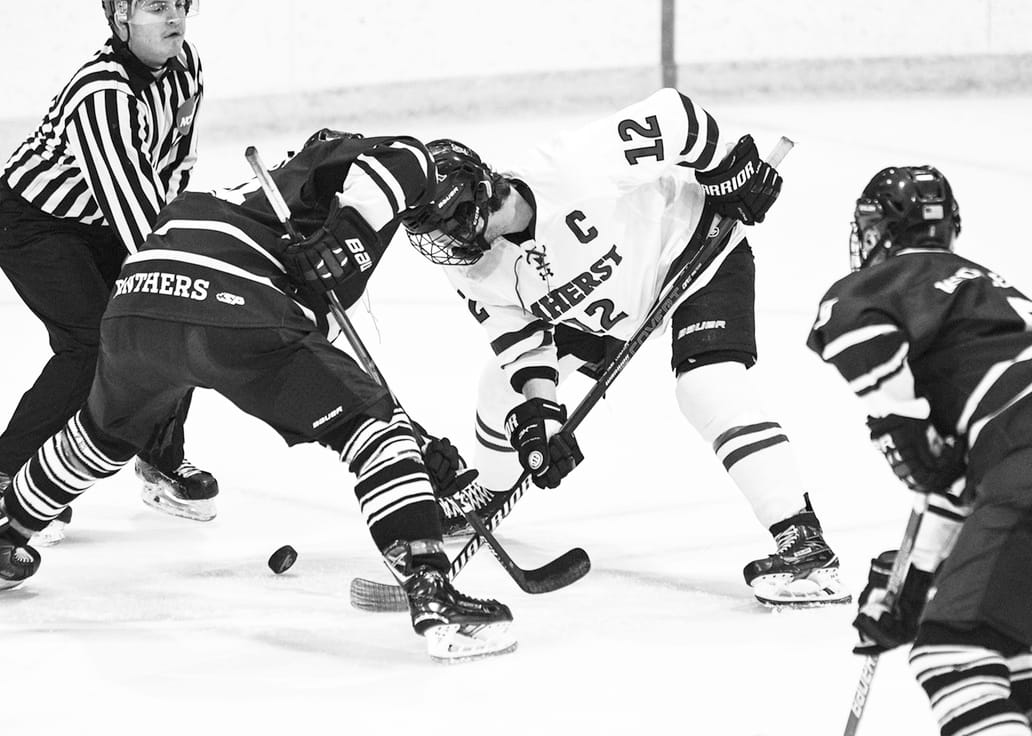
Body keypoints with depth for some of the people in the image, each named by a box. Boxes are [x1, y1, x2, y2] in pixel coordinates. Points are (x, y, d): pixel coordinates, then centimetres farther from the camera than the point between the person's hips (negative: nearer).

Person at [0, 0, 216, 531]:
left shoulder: (185, 66, -7)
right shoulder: (101, 94, -34)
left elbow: (176, 159, 6)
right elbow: (127, 194, -40)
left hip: (101, 226, 8)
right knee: (93, 343, -20)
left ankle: (162, 464, 19)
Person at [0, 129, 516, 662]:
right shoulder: (334, 165, 19)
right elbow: (404, 158, -6)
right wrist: (348, 249, -6)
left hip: (132, 308, 8)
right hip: (231, 316, -8)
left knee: (106, 432, 37)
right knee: (376, 427, -2)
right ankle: (433, 599, -15)